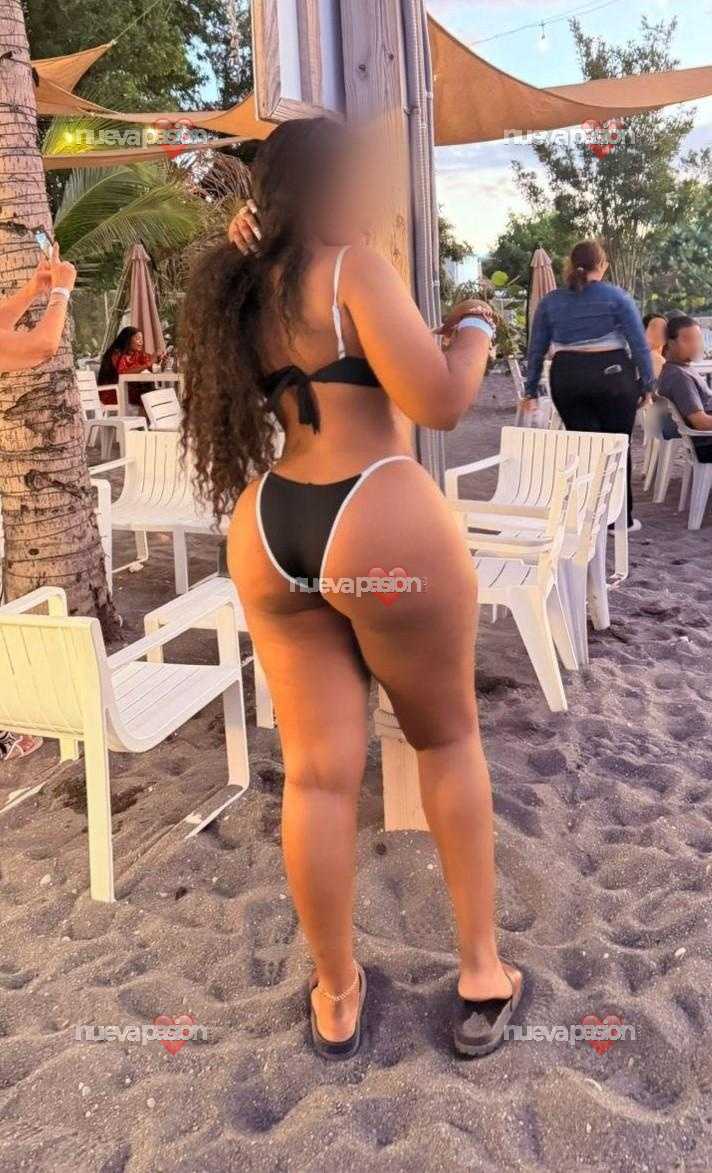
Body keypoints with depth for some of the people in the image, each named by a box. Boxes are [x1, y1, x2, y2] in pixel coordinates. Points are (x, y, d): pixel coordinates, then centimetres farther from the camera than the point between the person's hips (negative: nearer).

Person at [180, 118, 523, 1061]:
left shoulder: (245, 292, 14)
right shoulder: (353, 266, -7)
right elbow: (438, 401, -16)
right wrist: (475, 328, 5)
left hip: (268, 532, 6)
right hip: (382, 528, -6)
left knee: (318, 771, 10)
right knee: (448, 740, 15)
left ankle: (337, 998, 25)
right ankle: (483, 978, 25)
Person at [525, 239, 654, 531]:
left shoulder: (550, 302, 8)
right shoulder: (618, 297, 0)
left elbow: (536, 350, 8)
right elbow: (639, 344, -3)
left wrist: (531, 390, 13)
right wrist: (647, 383, 3)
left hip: (567, 379, 2)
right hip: (612, 375, -2)